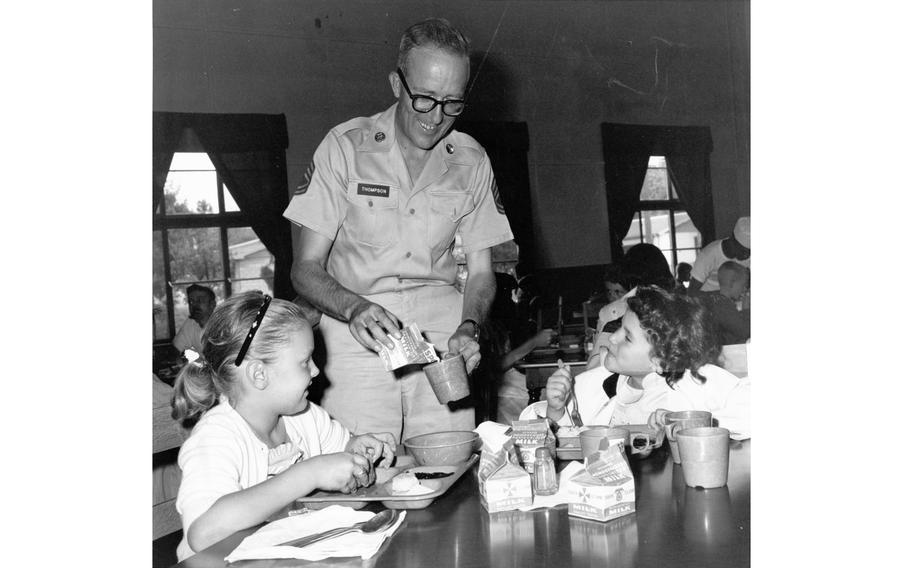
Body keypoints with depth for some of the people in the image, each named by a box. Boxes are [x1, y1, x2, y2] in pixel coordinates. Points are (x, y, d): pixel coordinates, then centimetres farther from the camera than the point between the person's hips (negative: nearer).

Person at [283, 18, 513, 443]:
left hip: (444, 331, 3)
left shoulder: (472, 161, 6)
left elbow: (480, 271, 10)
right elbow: (306, 270, -5)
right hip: (357, 333, -2)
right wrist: (355, 308, -25)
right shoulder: (345, 146, -4)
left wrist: (468, 328, -11)